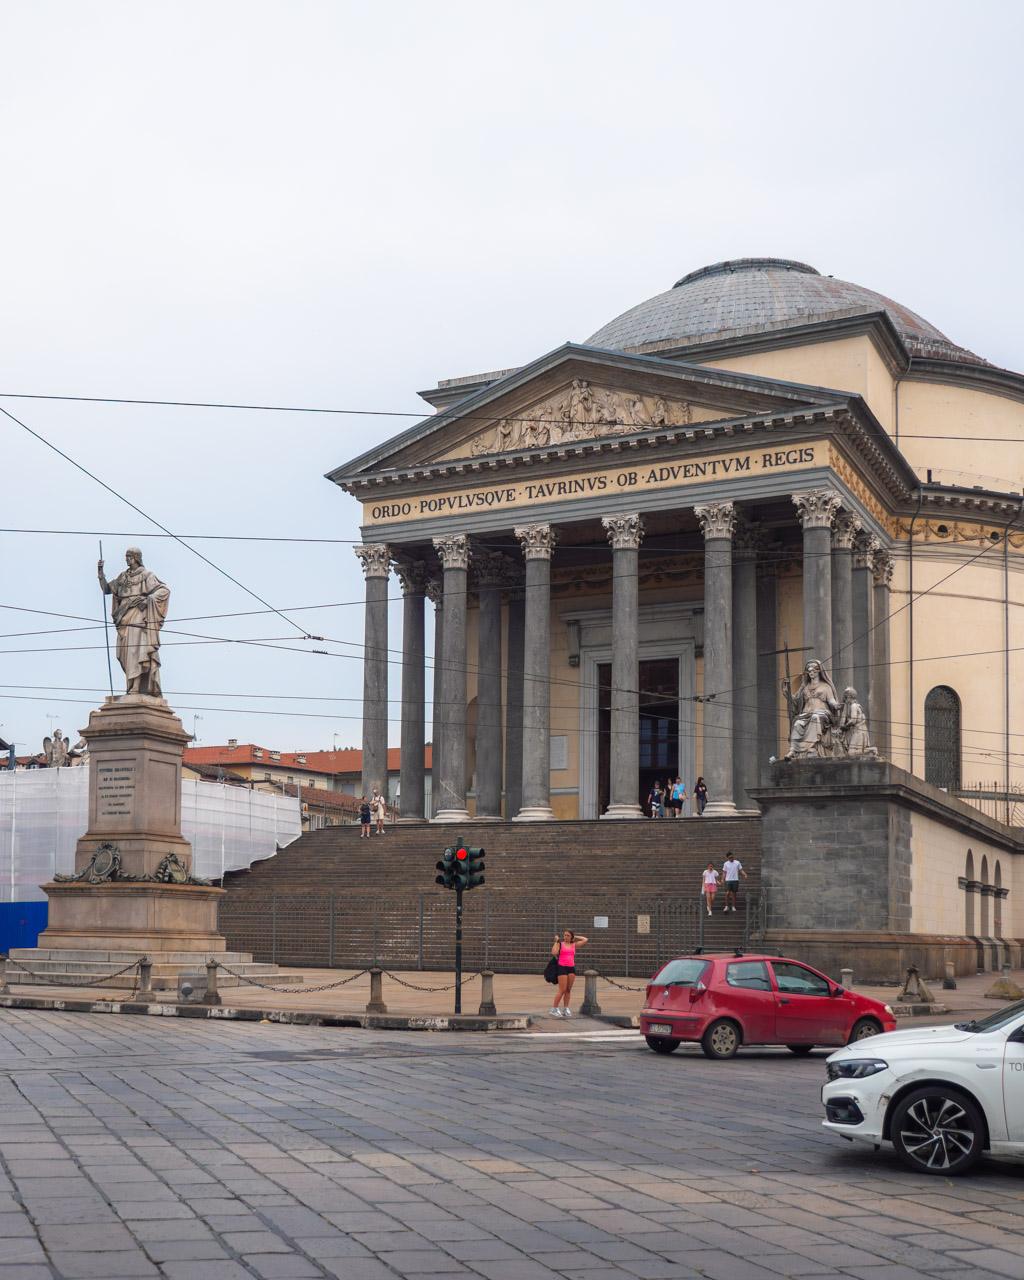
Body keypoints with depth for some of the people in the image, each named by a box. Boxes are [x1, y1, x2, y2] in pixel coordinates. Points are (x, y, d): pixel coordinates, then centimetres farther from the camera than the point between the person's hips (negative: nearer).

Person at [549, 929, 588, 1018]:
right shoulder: (560, 944, 3)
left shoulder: (574, 945, 13)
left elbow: (585, 940, 8)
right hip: (562, 967, -4)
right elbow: (554, 953, -14)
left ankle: (565, 1009, 11)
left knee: (568, 990, 6)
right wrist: (556, 941, -5)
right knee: (562, 990, -8)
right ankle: (554, 1009, 0)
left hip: (571, 968, 4)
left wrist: (575, 937, 12)